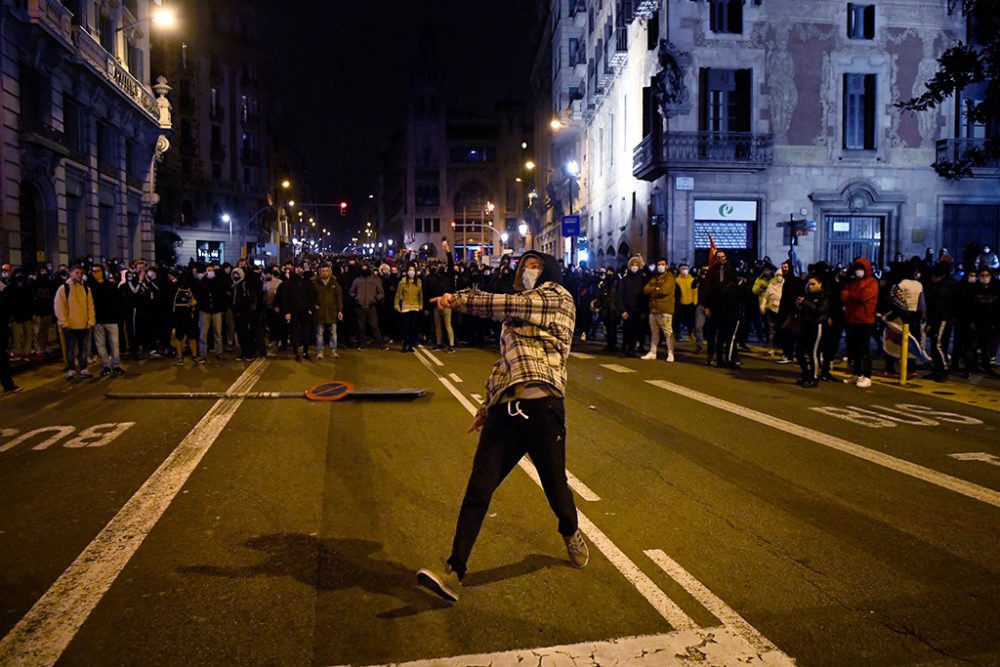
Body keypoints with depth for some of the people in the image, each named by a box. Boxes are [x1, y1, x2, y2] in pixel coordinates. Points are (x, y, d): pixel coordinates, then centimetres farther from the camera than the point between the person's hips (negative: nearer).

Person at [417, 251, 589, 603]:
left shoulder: (558, 297, 7)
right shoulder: (516, 313, 28)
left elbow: (510, 305, -8)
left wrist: (458, 299, -7)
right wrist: (487, 407, 21)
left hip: (541, 405, -5)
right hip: (504, 410, 6)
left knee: (555, 485, 9)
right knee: (478, 488, -5)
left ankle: (571, 534, 41)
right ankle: (454, 571, -4)